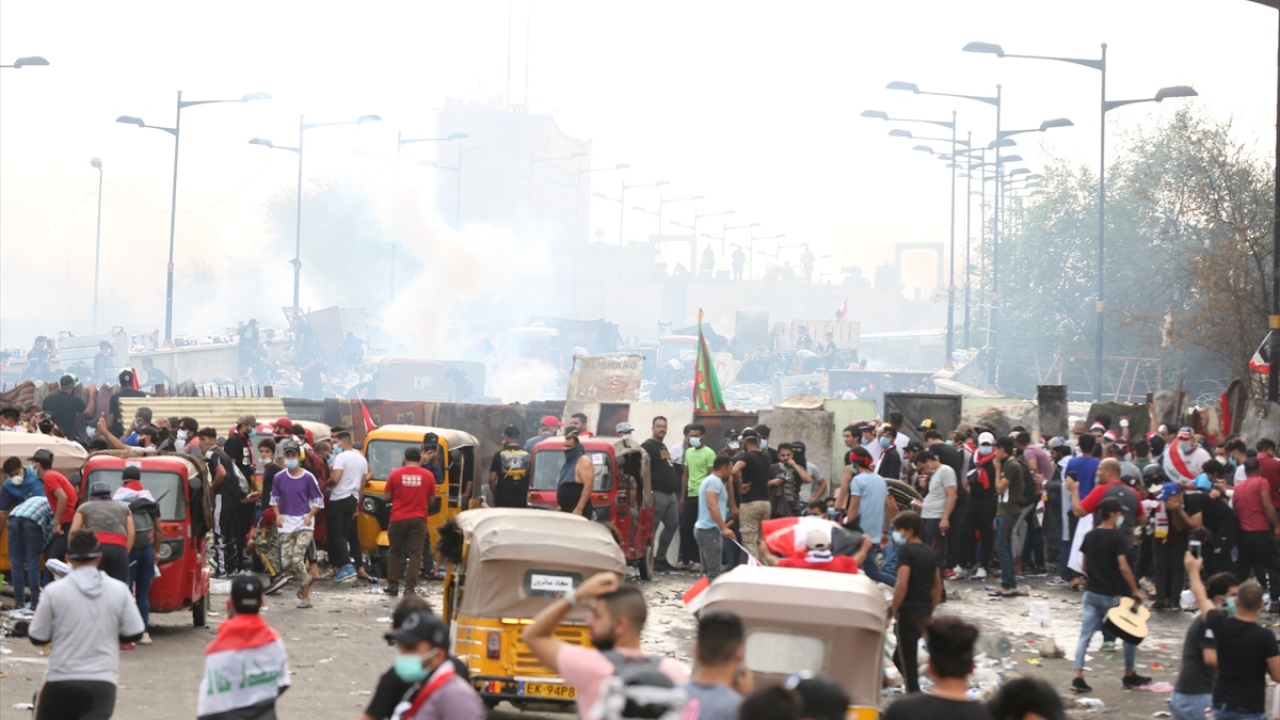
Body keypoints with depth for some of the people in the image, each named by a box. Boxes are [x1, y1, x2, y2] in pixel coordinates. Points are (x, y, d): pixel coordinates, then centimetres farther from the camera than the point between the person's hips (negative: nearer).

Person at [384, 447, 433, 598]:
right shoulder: (428, 475, 0)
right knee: (415, 554, 3)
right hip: (418, 519, 0)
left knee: (394, 552, 14)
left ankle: (393, 585, 15)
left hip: (398, 519, 0)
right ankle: (409, 588, -3)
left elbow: (386, 497, 3)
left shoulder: (395, 474, -2)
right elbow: (431, 499, 8)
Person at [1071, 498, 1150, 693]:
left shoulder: (1090, 536, 5)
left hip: (1091, 592, 5)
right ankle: (1130, 676, 22)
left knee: (1085, 635, 2)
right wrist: (1135, 590, -13)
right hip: (1112, 595, -5)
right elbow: (1123, 567, -20)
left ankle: (1078, 677, -7)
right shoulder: (1115, 537, -14)